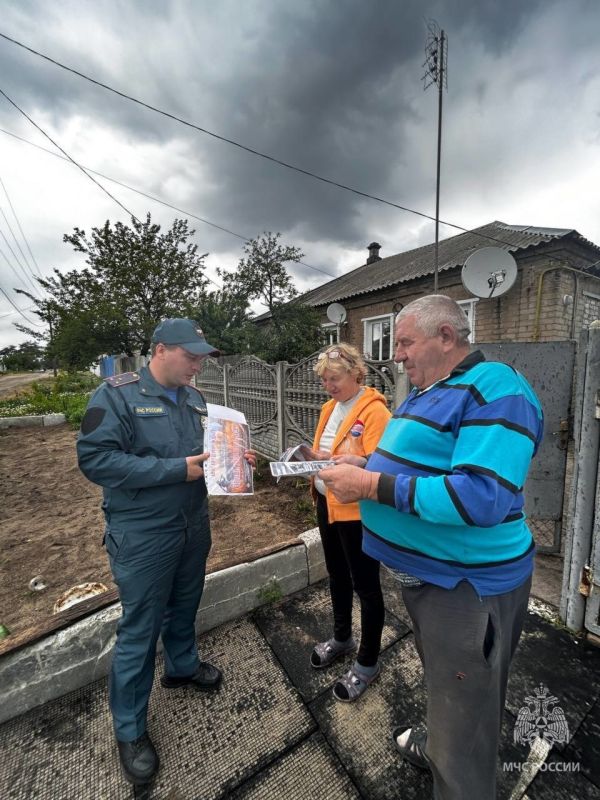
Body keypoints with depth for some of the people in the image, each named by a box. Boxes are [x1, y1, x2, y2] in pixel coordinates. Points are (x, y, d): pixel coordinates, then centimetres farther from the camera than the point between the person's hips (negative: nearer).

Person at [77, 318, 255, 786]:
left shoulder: (194, 398, 4)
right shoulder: (116, 395, -15)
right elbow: (95, 458, -23)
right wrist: (177, 469, -25)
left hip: (194, 526, 6)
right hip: (143, 535, -6)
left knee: (184, 606, 25)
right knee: (139, 629, 10)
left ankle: (183, 666, 52)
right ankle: (130, 730, 33)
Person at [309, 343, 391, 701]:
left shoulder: (375, 410, -17)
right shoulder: (330, 408, 9)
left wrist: (357, 463, -38)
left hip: (357, 510, -8)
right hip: (326, 503, 8)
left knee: (365, 585, 10)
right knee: (337, 575, 24)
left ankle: (368, 662, 33)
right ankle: (342, 638, 47)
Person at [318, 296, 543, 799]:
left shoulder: (495, 389, -21)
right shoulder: (428, 393, 9)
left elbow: (481, 497, -32)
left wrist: (372, 485, -29)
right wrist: (359, 469, 0)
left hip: (467, 584, -9)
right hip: (425, 571, 9)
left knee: (465, 715, 12)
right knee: (442, 684, 32)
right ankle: (436, 745, 57)